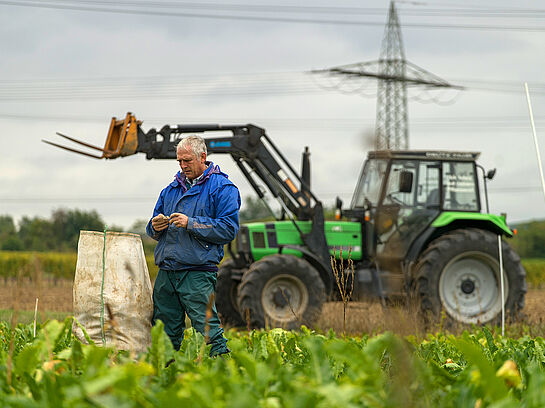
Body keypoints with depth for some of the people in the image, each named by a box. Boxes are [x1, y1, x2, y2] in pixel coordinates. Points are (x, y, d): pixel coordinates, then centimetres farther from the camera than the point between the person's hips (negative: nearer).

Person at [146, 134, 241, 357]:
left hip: (198, 274, -6)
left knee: (207, 330, -13)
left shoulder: (222, 187, 0)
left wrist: (191, 224, -16)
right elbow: (152, 229, 26)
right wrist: (155, 227, 0)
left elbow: (229, 229, -11)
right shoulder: (171, 189, 20)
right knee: (165, 332, 9)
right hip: (166, 273, 7)